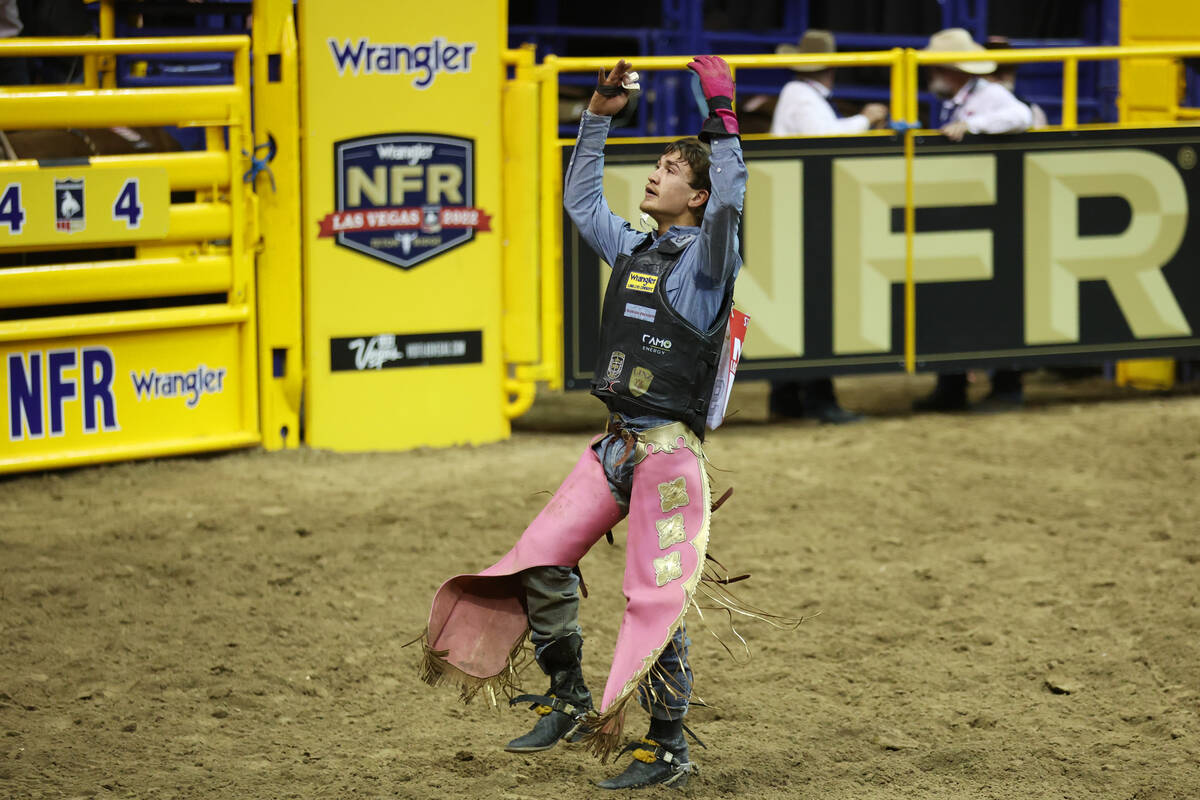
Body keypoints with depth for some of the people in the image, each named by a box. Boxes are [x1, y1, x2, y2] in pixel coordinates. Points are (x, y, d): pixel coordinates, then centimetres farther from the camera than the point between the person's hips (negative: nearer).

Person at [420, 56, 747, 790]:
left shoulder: (706, 257, -5)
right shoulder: (632, 250, 16)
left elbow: (730, 202, -25)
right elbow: (581, 200, 29)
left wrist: (723, 117, -28)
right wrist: (599, 117, 24)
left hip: (670, 451, -8)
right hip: (615, 446, 8)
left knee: (656, 598, -9)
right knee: (542, 558, 6)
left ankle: (670, 748, -2)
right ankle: (569, 700, 19)